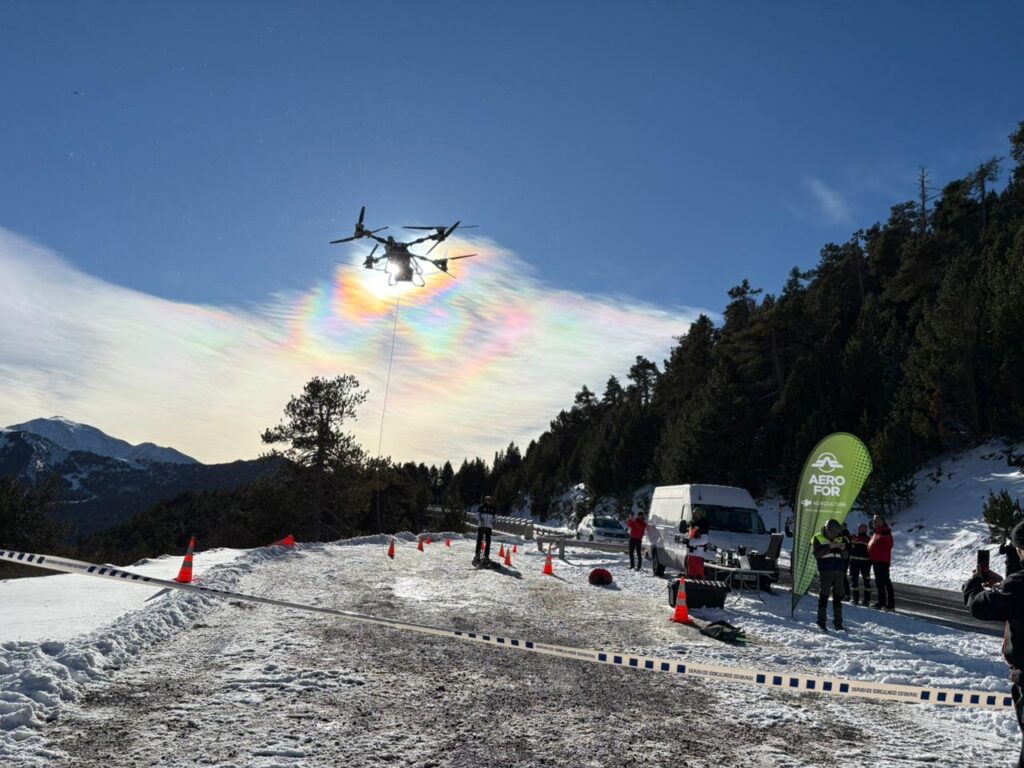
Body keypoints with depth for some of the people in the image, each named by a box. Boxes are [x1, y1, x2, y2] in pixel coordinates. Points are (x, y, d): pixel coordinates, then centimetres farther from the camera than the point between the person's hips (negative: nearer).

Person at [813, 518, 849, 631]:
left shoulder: (840, 539, 12)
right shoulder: (818, 538, 0)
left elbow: (845, 556, 7)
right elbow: (817, 554, -13)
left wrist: (843, 549, -14)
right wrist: (829, 547, -23)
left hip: (839, 572, 4)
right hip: (825, 572, -4)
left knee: (838, 597, 7)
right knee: (823, 596, -3)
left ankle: (838, 622, 15)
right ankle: (821, 623, 0)